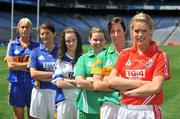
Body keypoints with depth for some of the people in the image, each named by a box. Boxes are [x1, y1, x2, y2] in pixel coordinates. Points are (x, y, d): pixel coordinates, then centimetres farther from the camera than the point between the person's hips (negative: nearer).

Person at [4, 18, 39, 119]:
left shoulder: (36, 46, 6)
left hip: (32, 83, 0)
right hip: (17, 83, 0)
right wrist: (29, 63, -7)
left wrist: (18, 65, -8)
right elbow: (10, 65, -4)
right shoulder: (12, 44, 6)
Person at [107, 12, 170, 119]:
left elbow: (155, 87, -12)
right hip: (125, 110, 3)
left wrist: (128, 91, -7)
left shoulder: (160, 56, -3)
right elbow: (112, 81, -2)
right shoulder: (125, 54, 8)